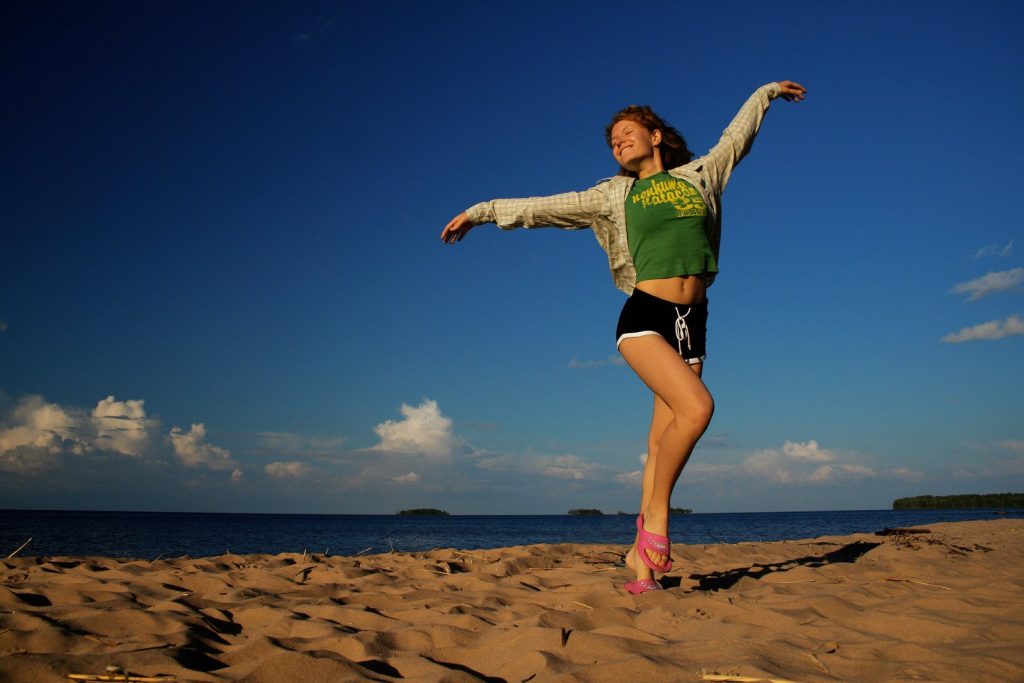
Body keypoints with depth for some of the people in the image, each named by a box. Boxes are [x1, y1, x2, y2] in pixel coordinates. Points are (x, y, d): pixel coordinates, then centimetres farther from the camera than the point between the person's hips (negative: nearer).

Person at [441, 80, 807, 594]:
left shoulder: (699, 176, 18)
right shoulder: (614, 195, 13)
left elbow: (737, 135, 33)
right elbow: (542, 208, 16)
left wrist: (767, 92, 48)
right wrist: (482, 212, 17)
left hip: (692, 322, 3)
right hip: (645, 318, -2)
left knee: (662, 443, -2)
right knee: (697, 407, -26)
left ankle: (642, 559, 4)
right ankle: (654, 518, -10)